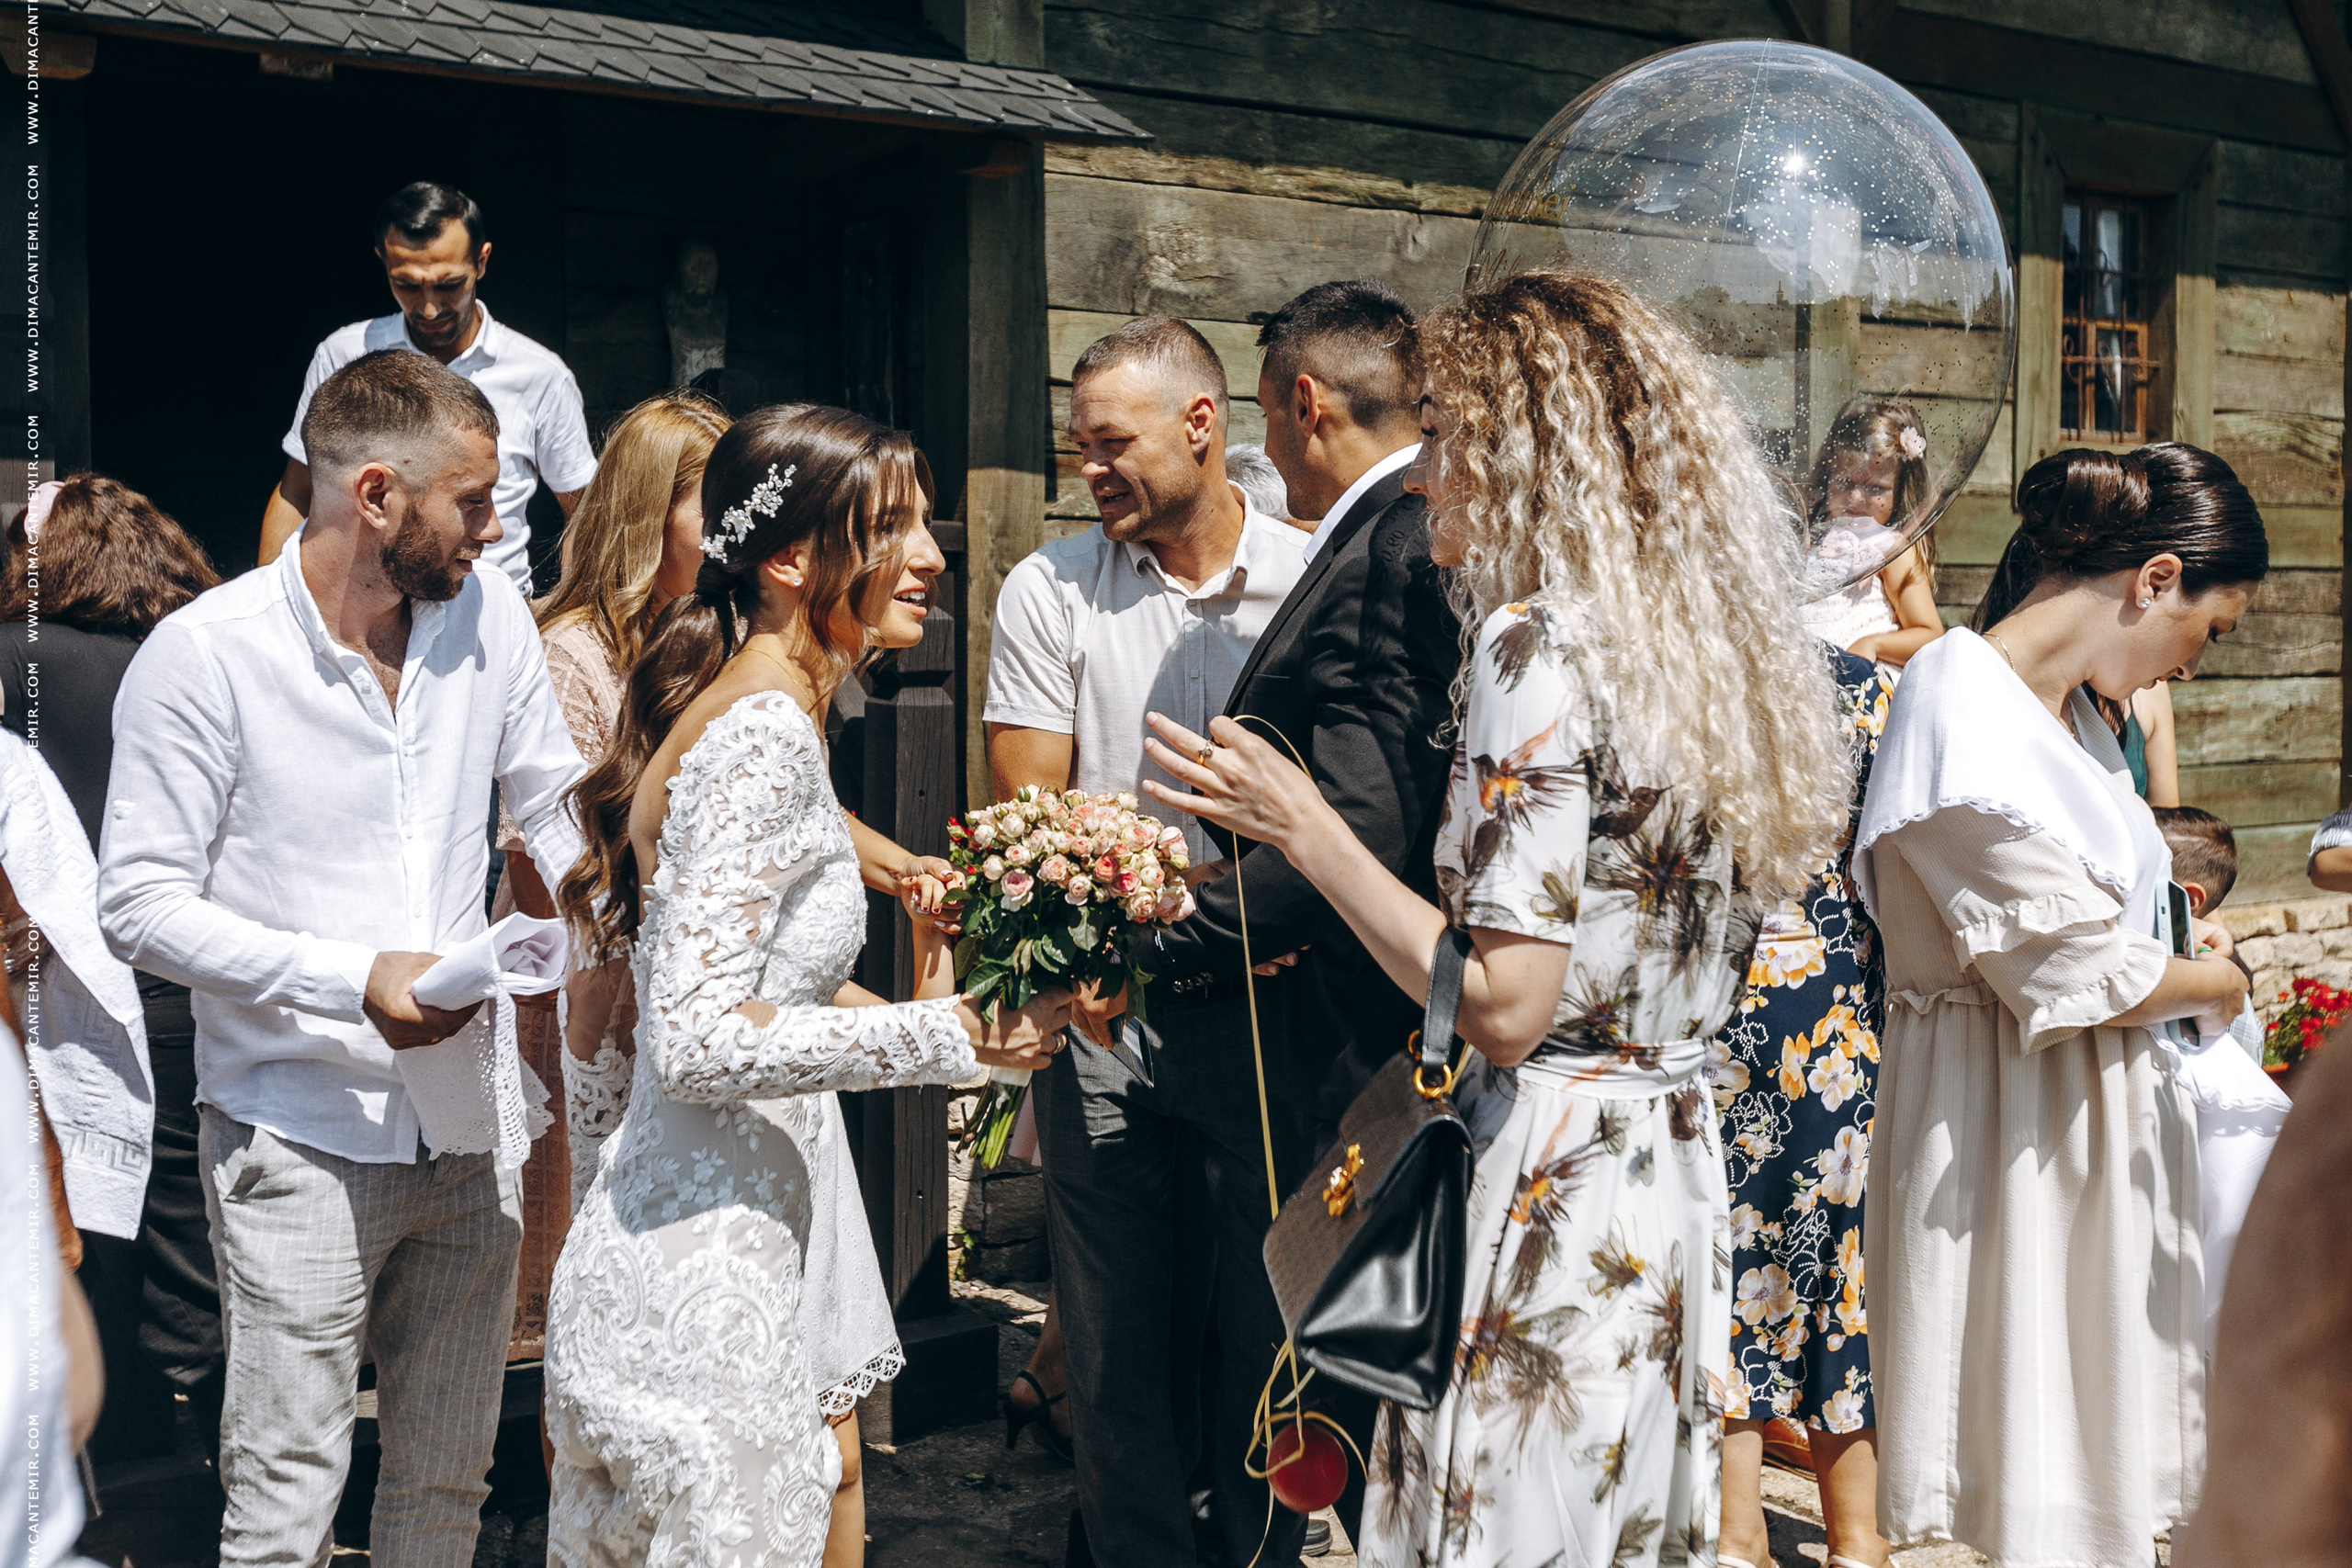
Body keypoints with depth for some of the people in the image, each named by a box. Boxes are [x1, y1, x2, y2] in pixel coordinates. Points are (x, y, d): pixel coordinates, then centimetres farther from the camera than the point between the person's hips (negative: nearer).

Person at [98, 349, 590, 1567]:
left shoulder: (485, 613, 2)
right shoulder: (203, 655, -12)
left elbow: (559, 813, 12)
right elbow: (140, 905, -11)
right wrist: (353, 978, -21)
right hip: (300, 1145, -5)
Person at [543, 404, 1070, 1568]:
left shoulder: (753, 711, 11)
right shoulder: (766, 732, -19)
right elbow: (702, 1042, -25)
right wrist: (950, 1035, -19)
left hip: (709, 1246, 10)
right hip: (697, 1269, -10)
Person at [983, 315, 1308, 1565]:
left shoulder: (1312, 582, 2)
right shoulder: (1049, 592, 2)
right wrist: (1212, 878, -16)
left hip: (1265, 1007, 0)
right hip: (1104, 1007, 0)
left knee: (1266, 1324, 9)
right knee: (1122, 1335, 7)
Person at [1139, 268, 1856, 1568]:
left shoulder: (1540, 644, -16)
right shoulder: (1696, 641, 10)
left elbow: (1506, 1005, -20)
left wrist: (1302, 828, -13)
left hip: (1544, 1181, -9)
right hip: (1673, 1172, 9)